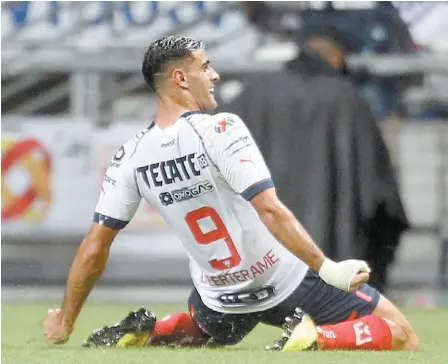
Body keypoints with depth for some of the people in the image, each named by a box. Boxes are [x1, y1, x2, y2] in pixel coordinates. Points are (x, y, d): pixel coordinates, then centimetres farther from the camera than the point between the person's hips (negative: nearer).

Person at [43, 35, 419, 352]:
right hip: (286, 280, -5)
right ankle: (316, 340, -23)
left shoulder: (131, 157, -5)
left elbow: (94, 249, -3)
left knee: (204, 330, 40)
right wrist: (327, 268, -30)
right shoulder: (221, 130, -20)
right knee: (402, 335, 2)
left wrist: (65, 323, 7)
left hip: (222, 302, 5)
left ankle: (146, 333, 8)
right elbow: (270, 211, -30)